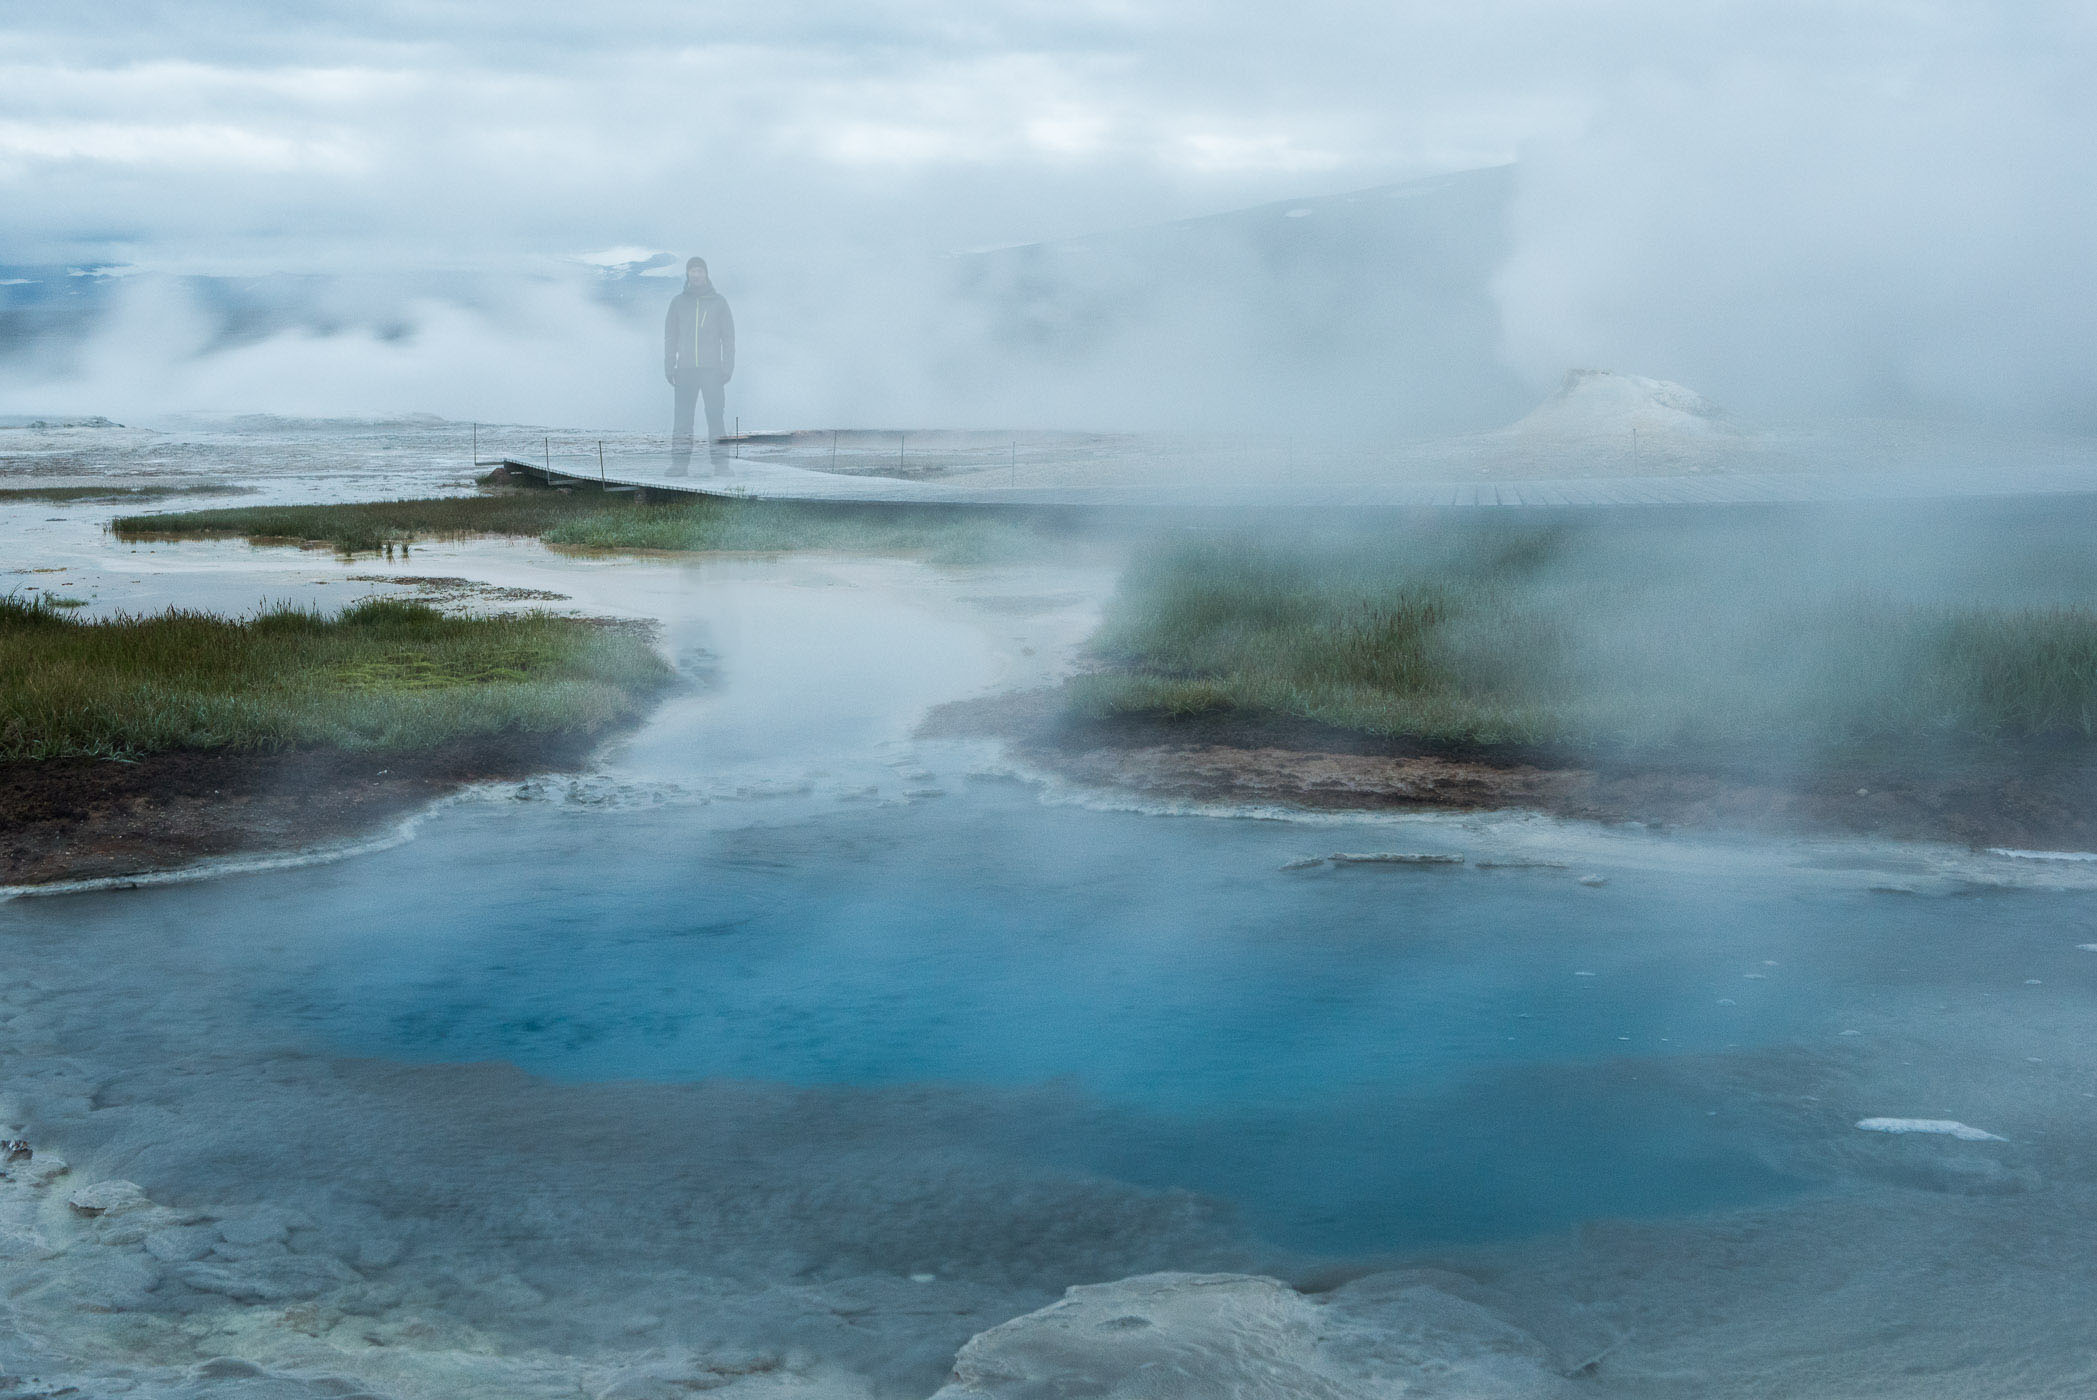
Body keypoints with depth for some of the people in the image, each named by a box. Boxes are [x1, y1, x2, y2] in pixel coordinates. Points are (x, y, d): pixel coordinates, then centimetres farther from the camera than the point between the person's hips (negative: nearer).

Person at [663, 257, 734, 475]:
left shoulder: (718, 301, 8)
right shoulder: (678, 302, 11)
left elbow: (728, 336, 8)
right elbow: (670, 337, 13)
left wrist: (728, 367, -1)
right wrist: (669, 367, 4)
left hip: (712, 368, -1)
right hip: (685, 368, 1)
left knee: (715, 415, -5)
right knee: (682, 417, -4)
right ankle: (679, 463, -3)